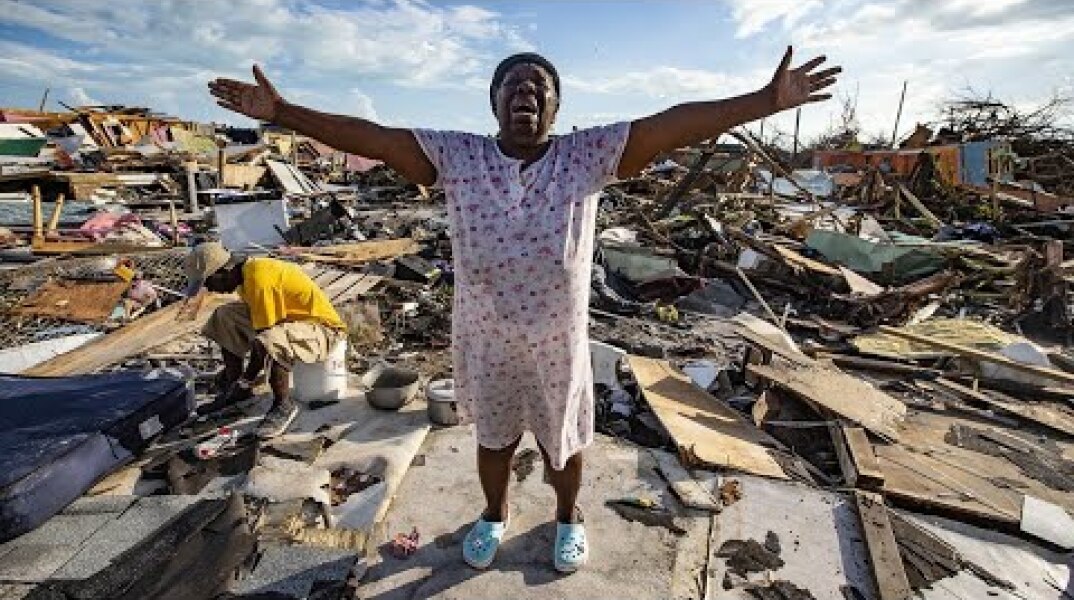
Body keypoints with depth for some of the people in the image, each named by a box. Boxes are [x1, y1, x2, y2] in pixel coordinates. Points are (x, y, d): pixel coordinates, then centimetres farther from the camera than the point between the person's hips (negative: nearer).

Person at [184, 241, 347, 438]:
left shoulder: (259, 279, -25)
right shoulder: (246, 273, 5)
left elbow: (262, 341, -23)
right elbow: (253, 319, 16)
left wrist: (245, 381, -11)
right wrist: (231, 372, 20)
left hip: (323, 327, -10)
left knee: (269, 343, -39)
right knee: (224, 318, 9)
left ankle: (284, 405, -14)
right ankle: (234, 390, 15)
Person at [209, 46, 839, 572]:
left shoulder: (588, 155, -10)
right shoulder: (456, 156, -8)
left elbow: (676, 123, -14)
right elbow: (370, 136, -7)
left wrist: (766, 100, -15)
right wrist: (281, 111, -5)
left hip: (559, 345, 0)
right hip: (483, 344, 1)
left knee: (564, 442, 21)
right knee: (494, 439, 24)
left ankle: (569, 515, 53)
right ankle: (495, 513, 55)